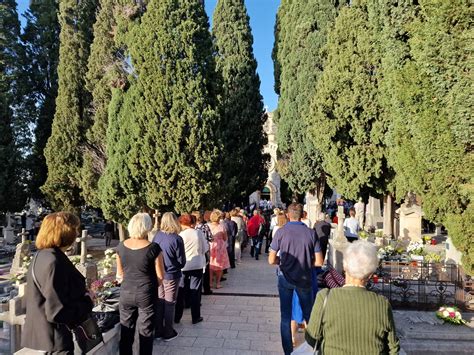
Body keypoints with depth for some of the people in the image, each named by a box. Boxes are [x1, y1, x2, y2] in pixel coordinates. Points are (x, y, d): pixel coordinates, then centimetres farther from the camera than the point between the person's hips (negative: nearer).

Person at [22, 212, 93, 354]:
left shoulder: (42, 255, 5)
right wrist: (87, 301, -13)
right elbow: (57, 312, -28)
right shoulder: (53, 262, -26)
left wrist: (82, 296, 8)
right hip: (54, 339, -10)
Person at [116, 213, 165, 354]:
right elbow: (160, 276, -9)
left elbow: (120, 274, 5)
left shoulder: (121, 246, -5)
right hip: (147, 295, -3)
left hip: (126, 293, 3)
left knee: (126, 332, 18)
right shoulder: (153, 248, -17)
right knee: (145, 332, 12)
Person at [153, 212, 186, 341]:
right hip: (171, 275, -5)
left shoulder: (156, 236, -4)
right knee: (169, 303, 9)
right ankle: (168, 333, 20)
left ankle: (158, 330, 28)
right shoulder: (177, 239, -19)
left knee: (159, 301, 17)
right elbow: (182, 261, -12)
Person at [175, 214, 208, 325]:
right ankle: (195, 317, 18)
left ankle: (177, 317, 22)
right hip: (197, 265, 1)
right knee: (195, 292, 11)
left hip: (183, 266, -1)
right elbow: (205, 249, 0)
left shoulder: (181, 235, -11)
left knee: (180, 292, 13)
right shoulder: (199, 233, -6)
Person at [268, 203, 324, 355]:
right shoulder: (311, 233, -10)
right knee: (308, 314, 21)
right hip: (304, 279, 1)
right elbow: (319, 262, -8)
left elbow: (272, 260, -12)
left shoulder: (281, 232, -12)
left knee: (285, 316, 12)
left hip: (285, 279, -1)